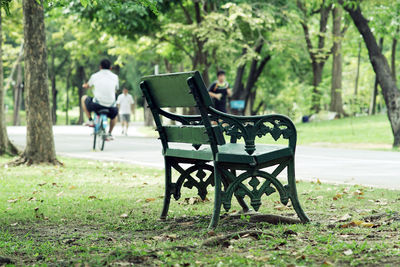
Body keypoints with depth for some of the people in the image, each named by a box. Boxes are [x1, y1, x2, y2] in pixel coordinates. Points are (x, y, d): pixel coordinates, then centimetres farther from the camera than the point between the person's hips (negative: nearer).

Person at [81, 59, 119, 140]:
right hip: (110, 106, 2)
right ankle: (109, 134, 32)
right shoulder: (115, 77, 8)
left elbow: (87, 86, 25)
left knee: (84, 98, 28)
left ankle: (90, 120, 22)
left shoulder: (94, 76, 6)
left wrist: (85, 85, 51)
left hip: (97, 105, -2)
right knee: (115, 114, 38)